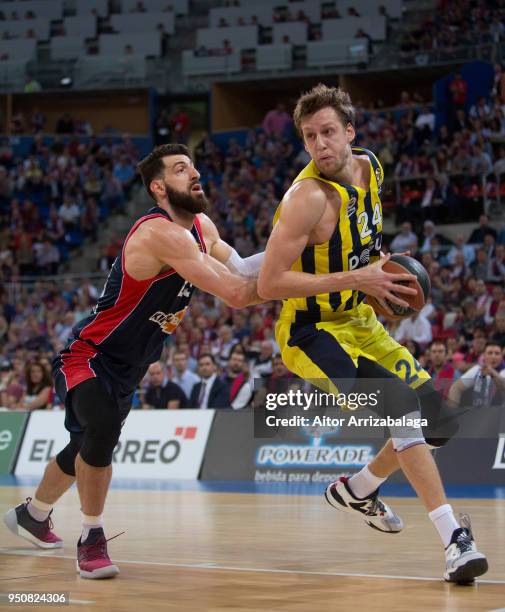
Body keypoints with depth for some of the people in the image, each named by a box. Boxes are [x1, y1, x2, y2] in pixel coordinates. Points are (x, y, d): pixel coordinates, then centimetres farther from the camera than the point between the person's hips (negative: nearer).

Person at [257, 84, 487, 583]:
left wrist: (382, 268, 2)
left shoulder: (370, 167, -1)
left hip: (357, 321, 8)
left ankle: (357, 489, 31)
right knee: (402, 406, -27)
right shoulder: (307, 197, -25)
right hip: (311, 332, -8)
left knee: (439, 421, 8)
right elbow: (268, 285, -28)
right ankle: (455, 539, -26)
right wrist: (356, 279, -28)